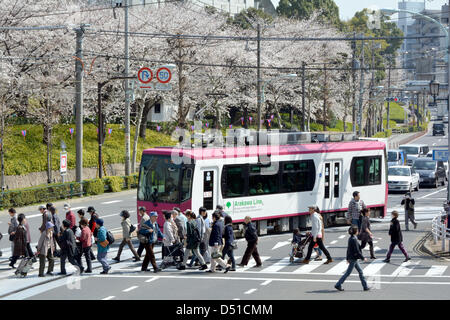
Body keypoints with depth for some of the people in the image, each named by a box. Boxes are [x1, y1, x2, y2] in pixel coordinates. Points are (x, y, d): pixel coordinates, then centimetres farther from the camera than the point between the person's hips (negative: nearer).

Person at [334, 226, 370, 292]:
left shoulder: (350, 238, 7)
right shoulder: (354, 240, -21)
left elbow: (348, 249, 15)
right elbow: (357, 251, -22)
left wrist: (348, 258, 22)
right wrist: (363, 258, -15)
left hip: (351, 257, 10)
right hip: (353, 259, -10)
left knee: (360, 271, 11)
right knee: (348, 273, -1)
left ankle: (365, 286, 14)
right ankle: (338, 285, 6)